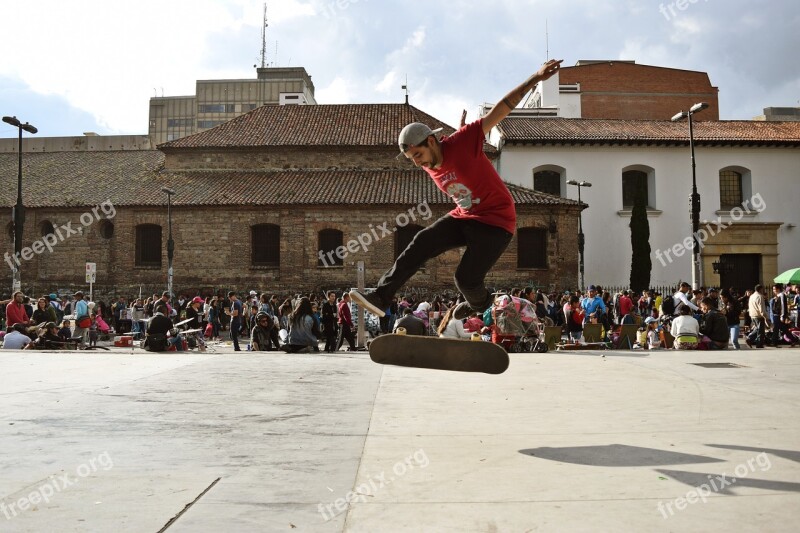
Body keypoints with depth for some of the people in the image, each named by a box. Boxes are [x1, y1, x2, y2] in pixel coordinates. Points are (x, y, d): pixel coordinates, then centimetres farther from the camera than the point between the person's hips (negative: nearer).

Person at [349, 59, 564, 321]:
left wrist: (536, 78, -25)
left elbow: (501, 109, -23)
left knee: (466, 279, -13)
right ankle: (380, 297, -17)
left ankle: (480, 304, 24)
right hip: (463, 217, 6)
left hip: (496, 222, -6)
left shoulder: (462, 142, -20)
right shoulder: (431, 168, 0)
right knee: (422, 243, -14)